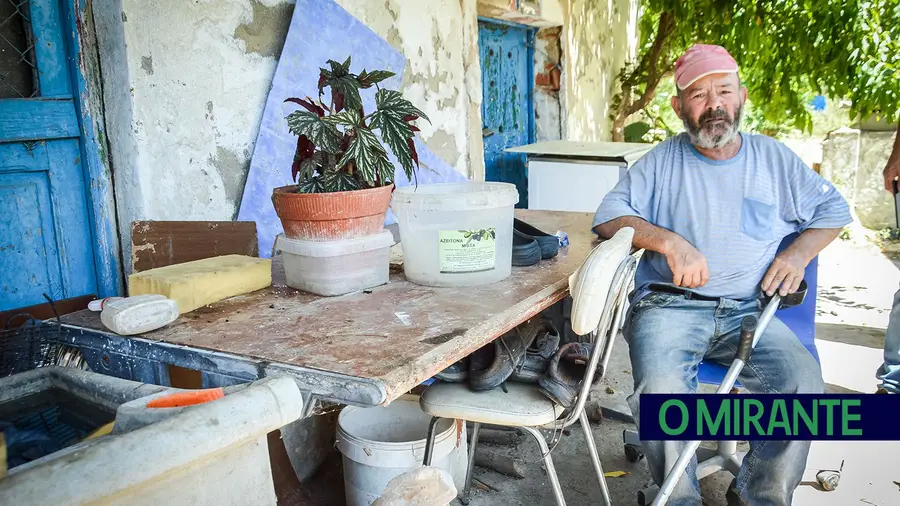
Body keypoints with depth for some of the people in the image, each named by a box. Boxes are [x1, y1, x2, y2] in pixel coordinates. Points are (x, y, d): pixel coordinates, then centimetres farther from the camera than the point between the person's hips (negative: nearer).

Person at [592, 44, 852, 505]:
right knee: (661, 392, -30)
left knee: (803, 385, -24)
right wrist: (668, 240, -17)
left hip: (748, 311, 3)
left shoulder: (773, 157, 16)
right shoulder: (662, 161, 9)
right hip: (669, 306, -2)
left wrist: (798, 253, 4)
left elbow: (833, 208, 23)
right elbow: (608, 217, -1)